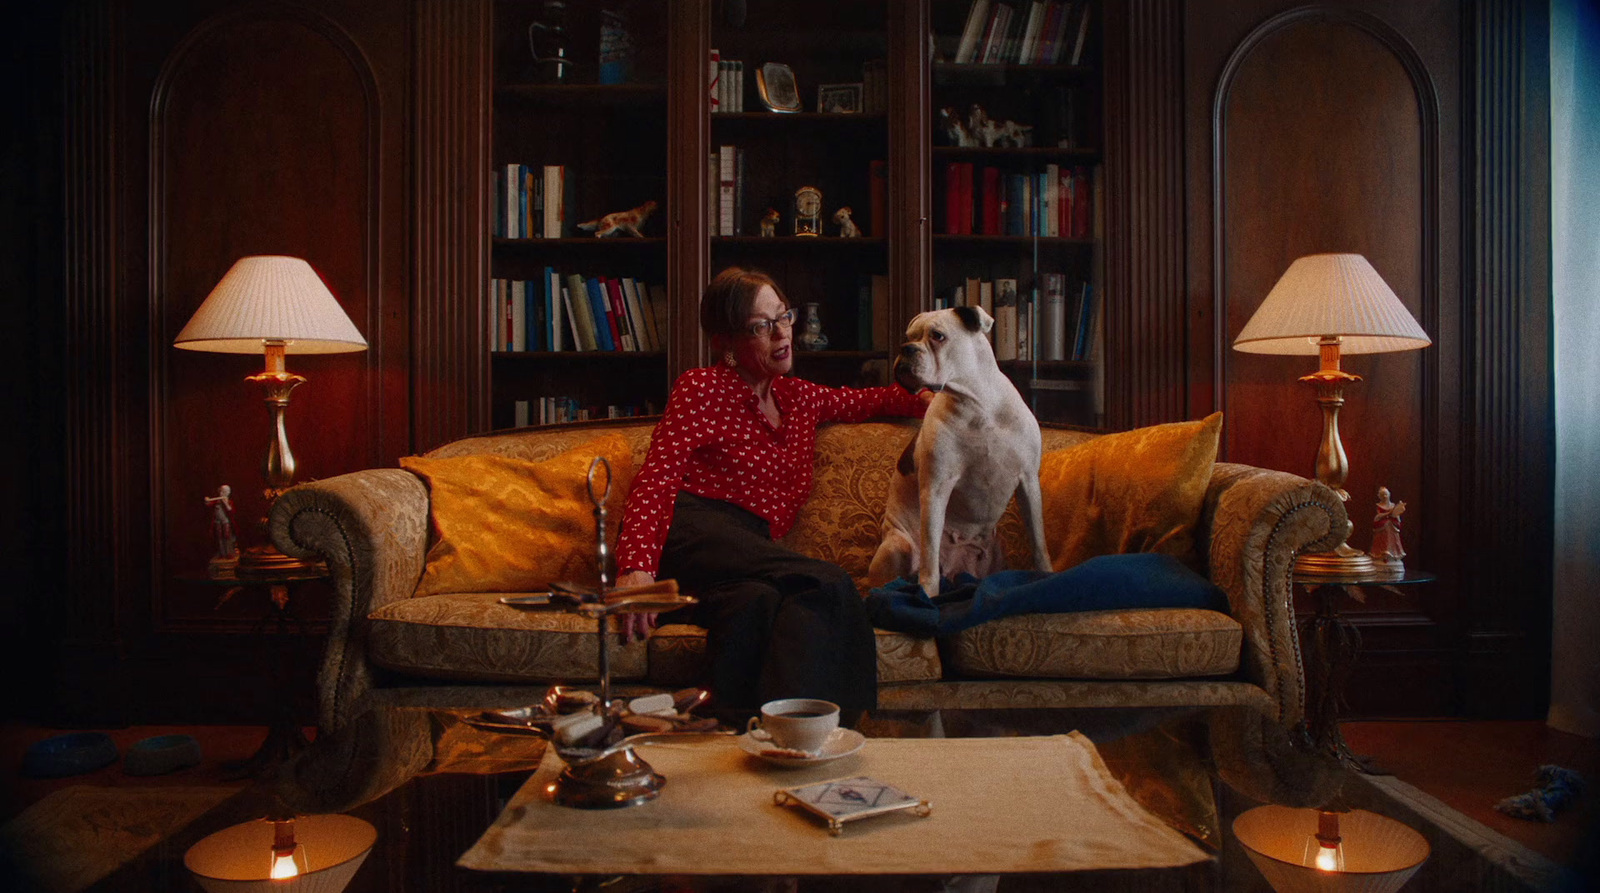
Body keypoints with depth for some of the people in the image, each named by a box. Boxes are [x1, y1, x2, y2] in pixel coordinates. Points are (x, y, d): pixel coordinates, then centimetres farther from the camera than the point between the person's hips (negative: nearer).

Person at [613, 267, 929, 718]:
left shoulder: (798, 397, 25)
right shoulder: (701, 388, 5)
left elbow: (863, 400, 45)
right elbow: (657, 477, -10)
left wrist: (923, 400, 25)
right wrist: (636, 566, -27)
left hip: (751, 542, 6)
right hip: (691, 528, -6)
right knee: (826, 584, -33)